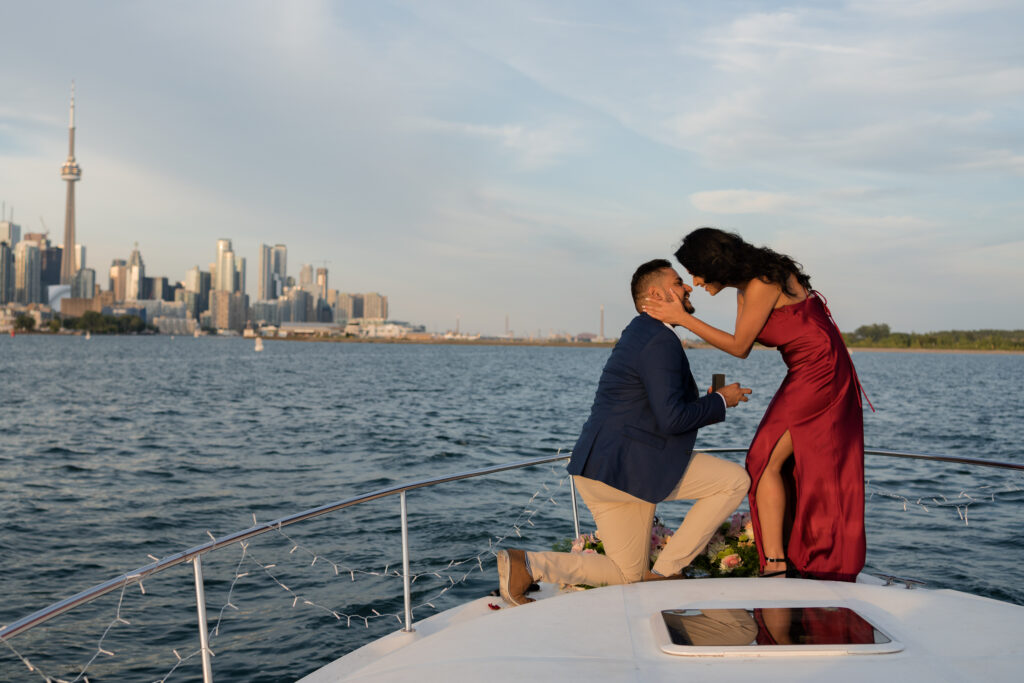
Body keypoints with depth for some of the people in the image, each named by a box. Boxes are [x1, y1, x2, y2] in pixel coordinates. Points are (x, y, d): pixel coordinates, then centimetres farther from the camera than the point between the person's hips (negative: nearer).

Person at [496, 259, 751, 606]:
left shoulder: (639, 334, 20)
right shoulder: (661, 340, -14)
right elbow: (671, 419, -21)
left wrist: (707, 402, 18)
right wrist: (720, 401, -6)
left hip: (600, 469, 10)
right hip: (625, 465, -10)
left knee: (627, 573, 17)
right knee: (736, 481, -5)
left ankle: (525, 564, 4)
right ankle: (664, 571, 0)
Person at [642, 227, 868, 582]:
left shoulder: (762, 284, -20)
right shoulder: (747, 284, 9)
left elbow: (739, 345, -13)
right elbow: (743, 346, 11)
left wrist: (682, 318, -11)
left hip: (820, 374, -10)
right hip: (807, 377, 10)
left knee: (766, 462, -10)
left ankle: (775, 565, -8)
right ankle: (802, 564, 19)